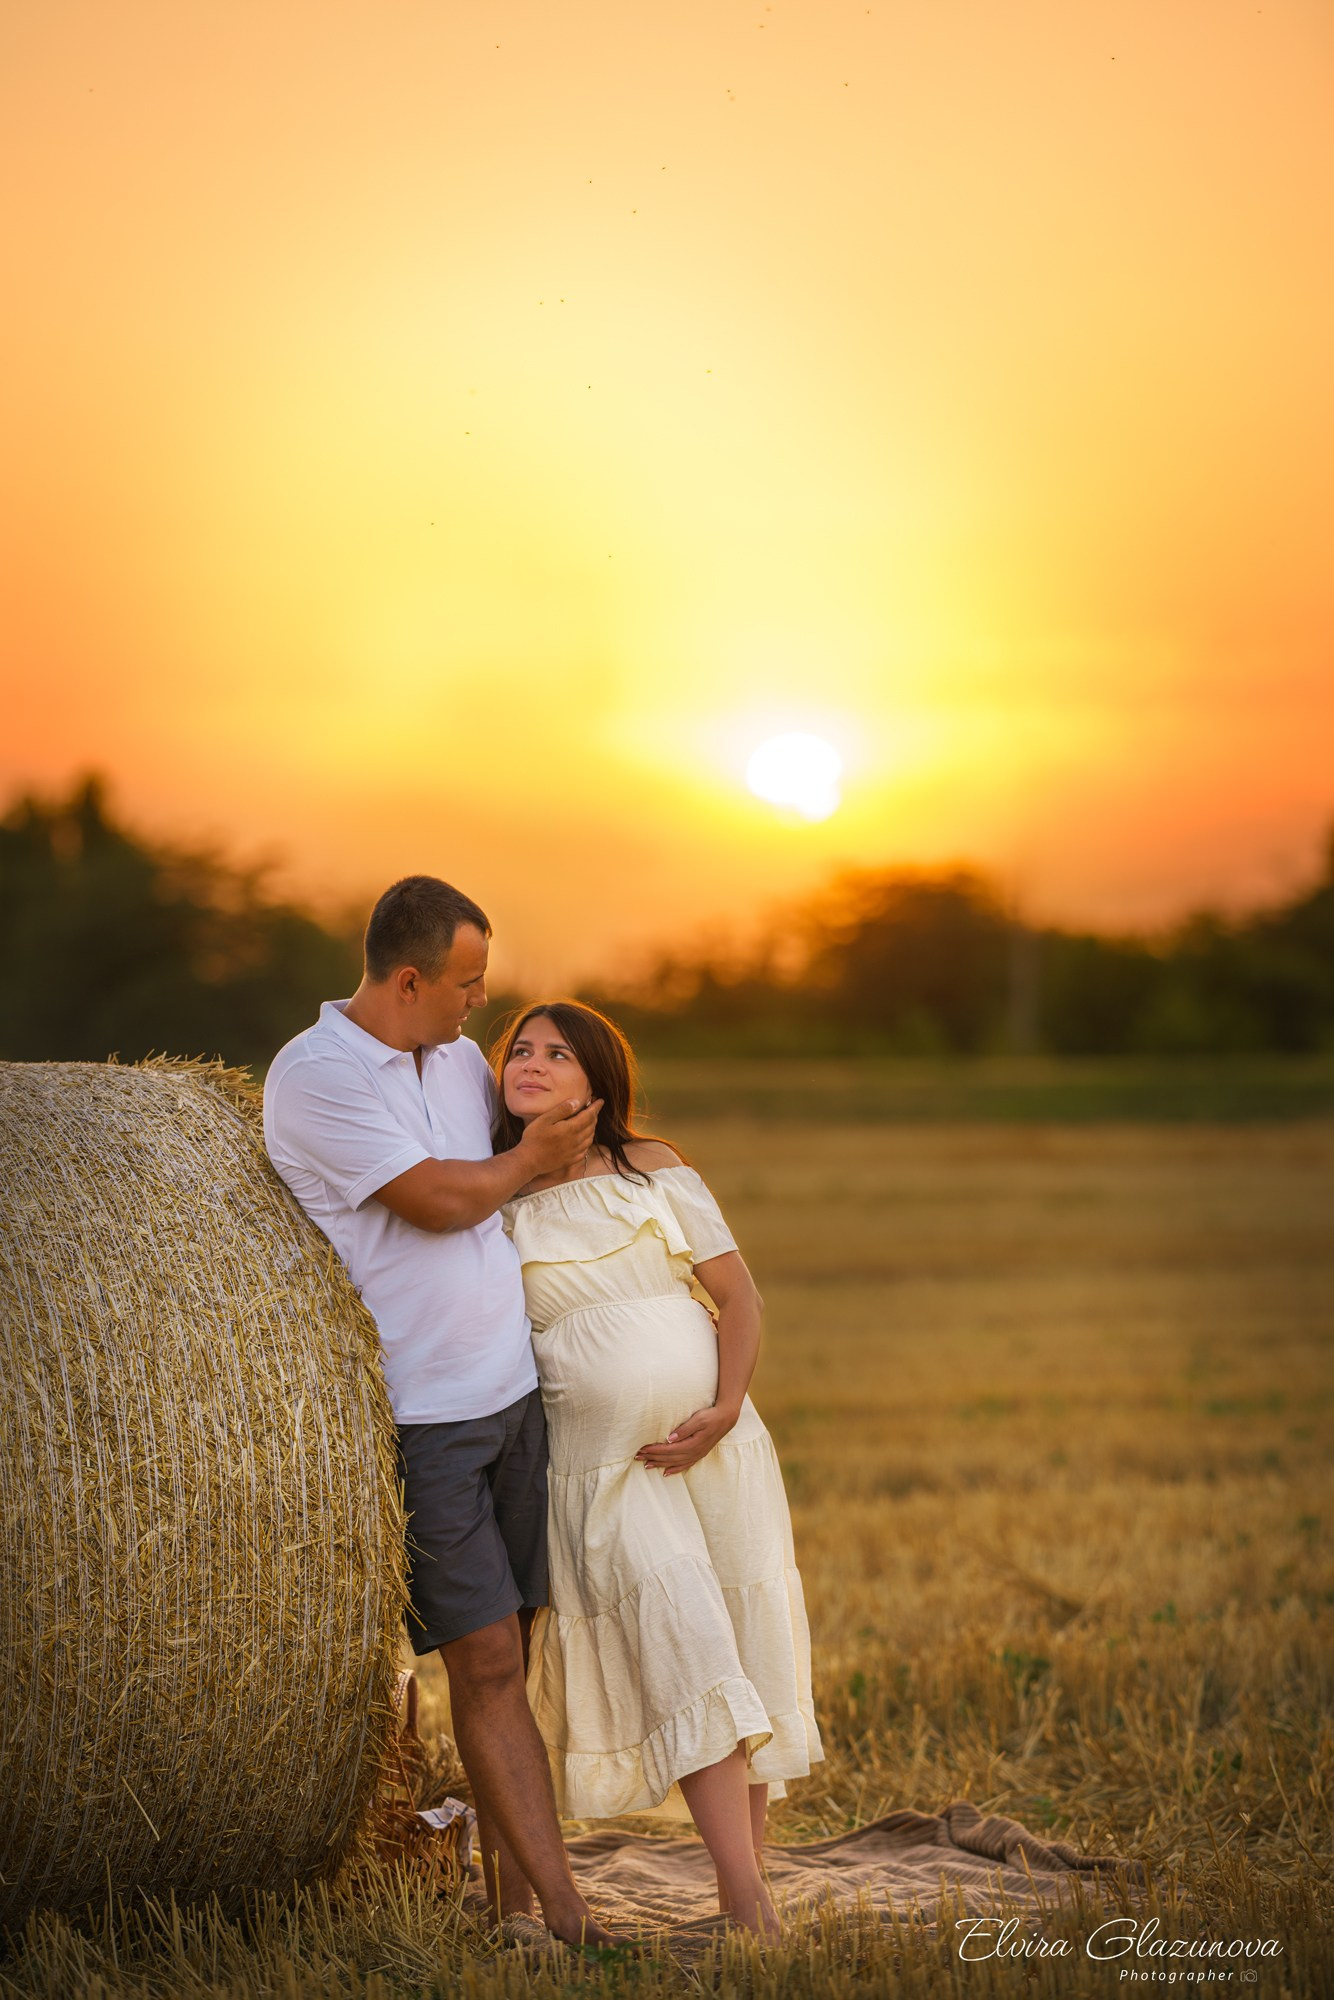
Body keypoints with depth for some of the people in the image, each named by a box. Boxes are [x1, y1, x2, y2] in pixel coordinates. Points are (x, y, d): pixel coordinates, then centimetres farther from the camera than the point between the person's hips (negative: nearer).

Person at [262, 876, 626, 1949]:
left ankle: (511, 1893, 16)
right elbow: (439, 1199, -18)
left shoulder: (462, 1057, 11)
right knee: (485, 1660, -6)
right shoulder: (314, 1076, -13)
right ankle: (565, 1909, -4)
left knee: (510, 1649, 8)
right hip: (416, 1423, -7)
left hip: (514, 1396, 7)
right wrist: (532, 1158, -2)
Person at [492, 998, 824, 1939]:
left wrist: (726, 1406, -10)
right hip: (601, 1466, -2)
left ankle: (745, 1882, 15)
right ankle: (752, 1905, -17)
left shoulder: (655, 1169, 4)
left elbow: (738, 1293, 2)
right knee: (688, 1656, -17)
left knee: (750, 1650, 2)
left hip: (717, 1443, 2)